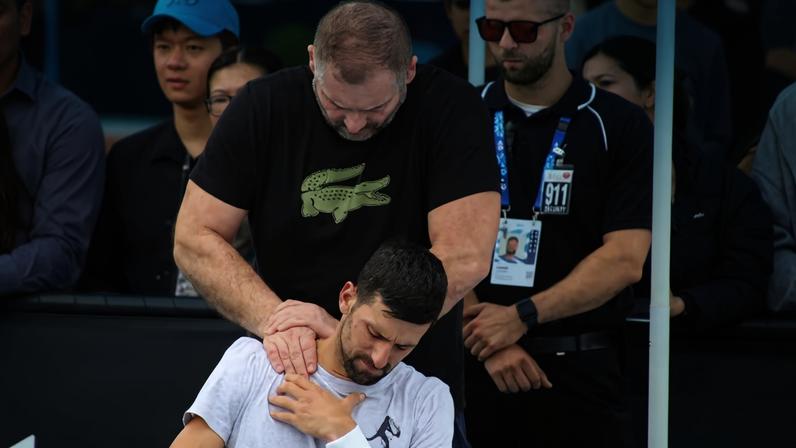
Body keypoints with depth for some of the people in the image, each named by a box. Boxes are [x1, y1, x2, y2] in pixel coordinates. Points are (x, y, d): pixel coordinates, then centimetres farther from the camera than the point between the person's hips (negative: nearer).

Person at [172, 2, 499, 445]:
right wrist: (274, 321, -25)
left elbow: (465, 257, -23)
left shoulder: (451, 107, -15)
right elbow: (196, 239, -9)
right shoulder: (265, 106, -8)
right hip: (288, 376, 2)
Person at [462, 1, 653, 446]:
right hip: (477, 364, 2)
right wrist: (486, 337, -13)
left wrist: (521, 317, -16)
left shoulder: (620, 126, -1)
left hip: (582, 371, -2)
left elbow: (625, 259, -8)